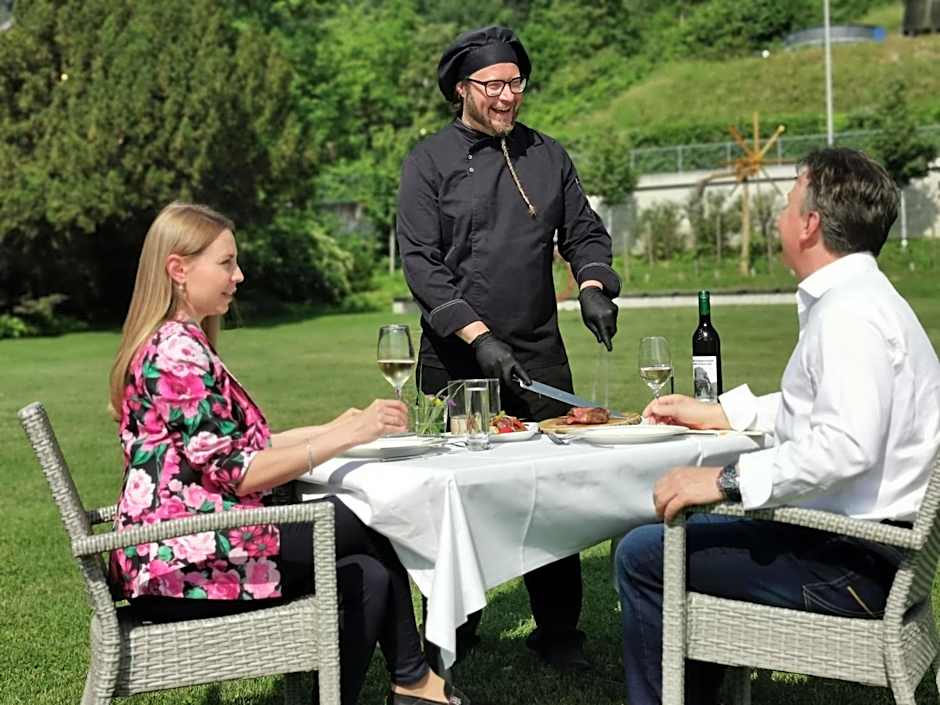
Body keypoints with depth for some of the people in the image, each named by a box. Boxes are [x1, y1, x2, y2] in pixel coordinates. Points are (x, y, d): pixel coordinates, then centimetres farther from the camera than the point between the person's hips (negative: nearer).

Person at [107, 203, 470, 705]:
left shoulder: (175, 344, 15)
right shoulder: (178, 353, -16)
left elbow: (231, 447, 16)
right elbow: (236, 473, -20)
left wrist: (333, 428, 11)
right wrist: (346, 436, -18)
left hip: (176, 554, 9)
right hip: (185, 564, -9)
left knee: (370, 575, 0)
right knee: (371, 525, -2)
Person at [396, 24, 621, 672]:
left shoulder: (548, 156, 11)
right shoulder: (430, 163, -1)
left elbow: (585, 232, 15)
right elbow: (421, 264, -7)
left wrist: (593, 286, -7)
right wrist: (479, 337, -16)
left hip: (540, 352, 3)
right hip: (456, 357, -3)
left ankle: (558, 631, 15)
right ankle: (451, 631, 18)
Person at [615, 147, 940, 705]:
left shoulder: (849, 313, -20)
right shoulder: (859, 299, 14)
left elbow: (845, 445, -33)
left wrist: (727, 480, -29)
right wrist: (717, 413, 25)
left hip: (853, 563, -11)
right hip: (858, 542, 11)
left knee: (643, 555, -8)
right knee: (691, 530, 25)